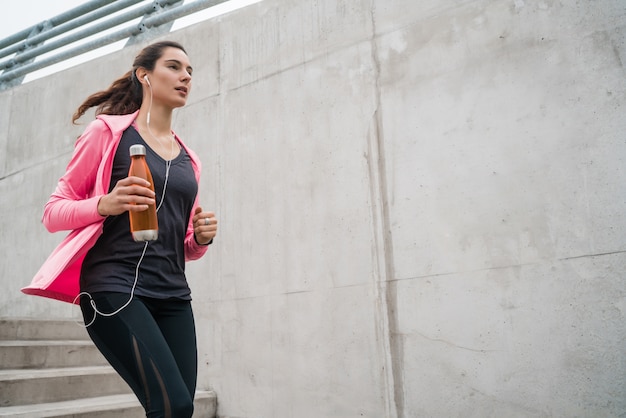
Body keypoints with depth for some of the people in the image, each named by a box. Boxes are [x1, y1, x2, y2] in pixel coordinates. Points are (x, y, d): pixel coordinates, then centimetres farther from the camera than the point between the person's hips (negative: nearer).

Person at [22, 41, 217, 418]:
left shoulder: (189, 160, 18)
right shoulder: (108, 131, 3)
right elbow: (53, 212, 1)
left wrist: (202, 238, 1)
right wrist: (105, 204, -17)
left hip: (174, 296, 6)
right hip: (115, 288, -5)